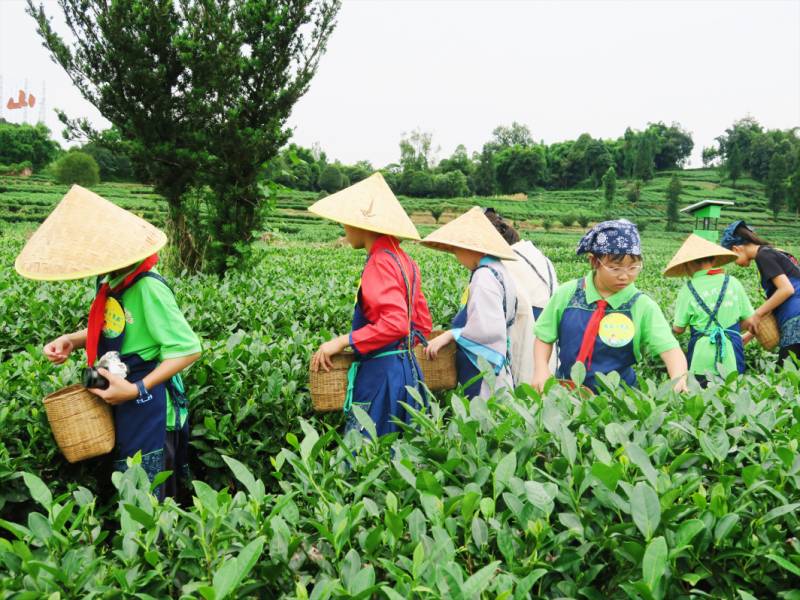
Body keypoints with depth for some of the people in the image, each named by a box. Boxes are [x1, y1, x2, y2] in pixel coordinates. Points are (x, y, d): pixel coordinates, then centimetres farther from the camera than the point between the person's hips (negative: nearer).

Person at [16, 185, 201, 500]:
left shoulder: (147, 288, -25)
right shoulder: (112, 281, 0)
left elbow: (189, 349, -25)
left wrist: (138, 389, -25)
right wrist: (71, 340, -1)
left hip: (148, 404, -9)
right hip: (123, 399, 9)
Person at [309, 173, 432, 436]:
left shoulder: (380, 263, -15)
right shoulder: (403, 259, 12)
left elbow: (395, 323, -26)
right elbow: (423, 325, 16)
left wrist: (343, 342, -21)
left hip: (380, 372, -9)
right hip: (406, 367, 9)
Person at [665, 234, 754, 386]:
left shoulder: (689, 289, -3)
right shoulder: (733, 283, 5)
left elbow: (678, 329, 3)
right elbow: (748, 321, 11)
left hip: (702, 360, -2)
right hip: (732, 360, 2)